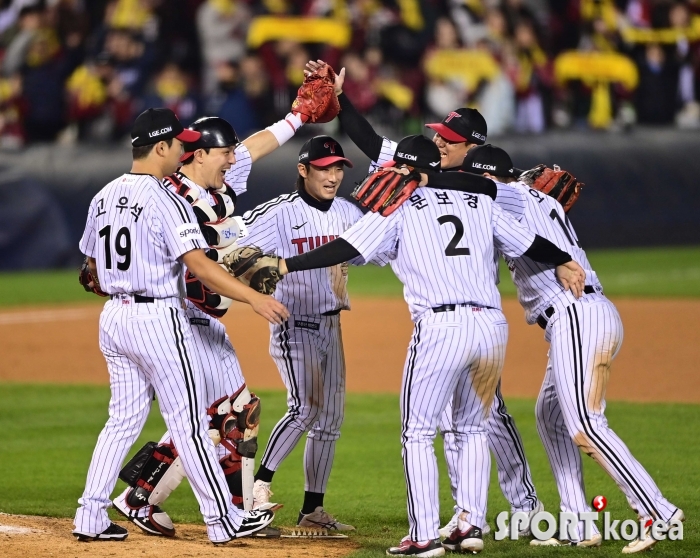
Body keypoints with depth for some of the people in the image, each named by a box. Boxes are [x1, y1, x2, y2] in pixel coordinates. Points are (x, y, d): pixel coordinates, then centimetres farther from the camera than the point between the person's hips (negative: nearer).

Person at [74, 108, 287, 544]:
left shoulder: (104, 197, 9)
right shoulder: (165, 199, -15)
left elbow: (95, 270, 17)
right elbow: (198, 264, -23)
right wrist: (254, 297, -24)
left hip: (114, 317, 7)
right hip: (159, 319, -7)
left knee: (123, 420, 13)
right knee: (189, 424, -2)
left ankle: (91, 517, 8)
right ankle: (224, 521, 4)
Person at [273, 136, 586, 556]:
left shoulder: (400, 207, 7)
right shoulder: (479, 203, 19)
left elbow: (347, 249, -2)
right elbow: (527, 243, 25)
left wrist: (286, 265, 0)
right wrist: (564, 262, 43)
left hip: (441, 328, -5)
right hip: (492, 326, 5)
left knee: (418, 433, 4)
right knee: (472, 428, 21)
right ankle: (472, 524, 13)